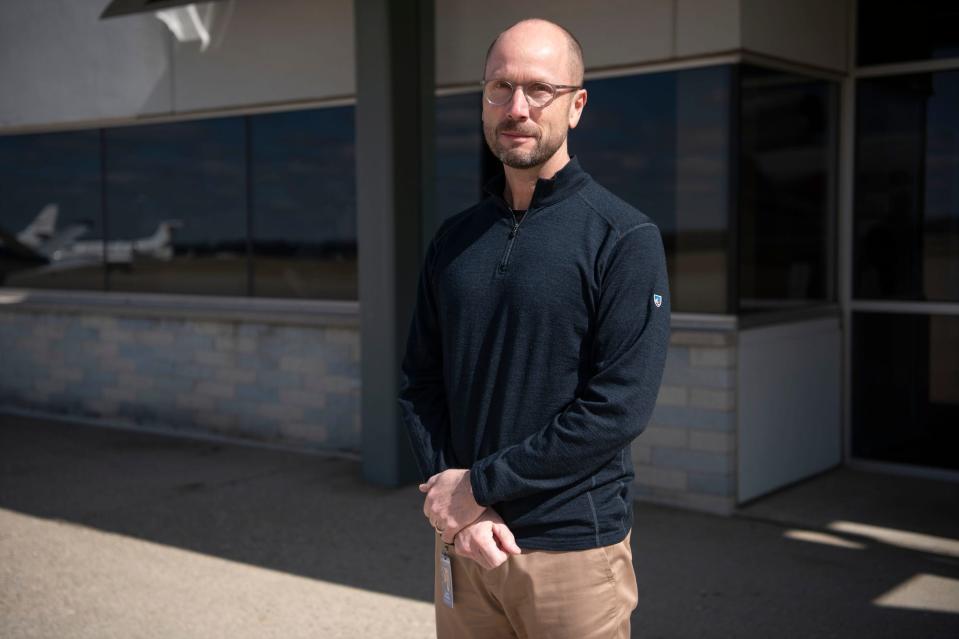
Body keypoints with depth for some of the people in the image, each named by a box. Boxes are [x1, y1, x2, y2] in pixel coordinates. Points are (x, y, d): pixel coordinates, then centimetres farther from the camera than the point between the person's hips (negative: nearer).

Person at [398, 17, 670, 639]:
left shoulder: (625, 238, -9)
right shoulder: (454, 239, 7)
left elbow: (619, 407, -16)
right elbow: (420, 383, 6)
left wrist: (479, 485, -15)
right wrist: (449, 503, -8)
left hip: (576, 546, -4)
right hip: (462, 540, 4)